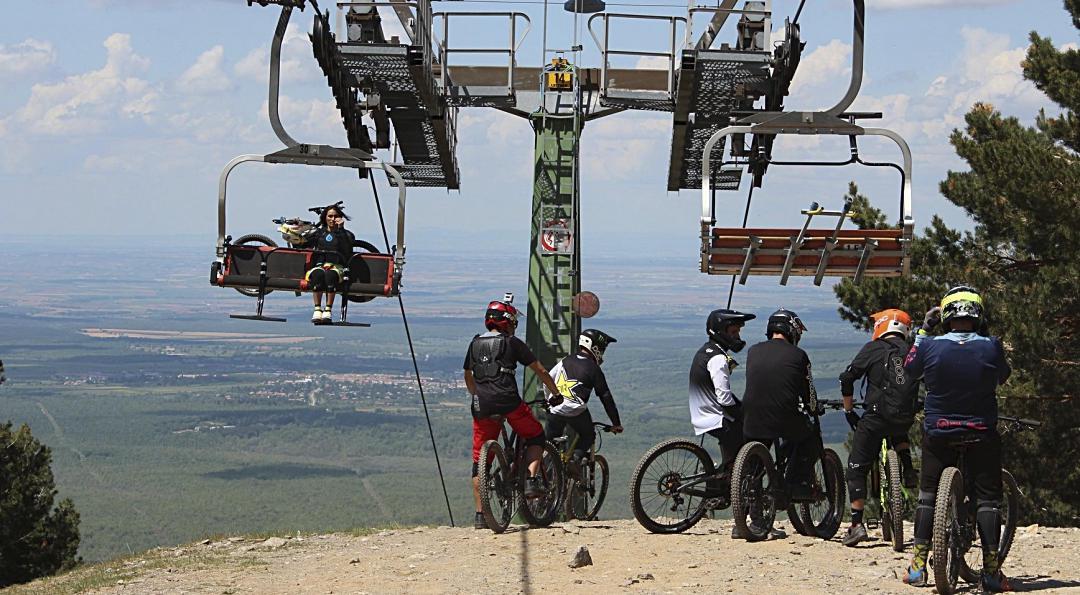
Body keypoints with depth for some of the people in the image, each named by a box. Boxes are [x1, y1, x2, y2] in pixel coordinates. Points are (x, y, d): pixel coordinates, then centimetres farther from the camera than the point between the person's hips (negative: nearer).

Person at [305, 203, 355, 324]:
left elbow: (347, 250, -3)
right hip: (318, 265, 1)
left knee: (331, 274, -38)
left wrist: (340, 229, -5)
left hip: (337, 266, -1)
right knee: (318, 274, -37)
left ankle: (328, 310, -41)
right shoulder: (318, 233, 25)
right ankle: (317, 309, -39)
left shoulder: (346, 234, 18)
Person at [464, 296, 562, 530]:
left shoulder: (475, 344, 18)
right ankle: (531, 480, 0)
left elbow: (468, 377, 28)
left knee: (479, 461, 9)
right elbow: (540, 371, 9)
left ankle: (480, 515, 6)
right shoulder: (512, 343, 6)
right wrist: (556, 395, 20)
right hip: (508, 401, -4)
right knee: (536, 437, 20)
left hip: (482, 406, 4)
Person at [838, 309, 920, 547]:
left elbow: (847, 378, -3)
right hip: (906, 417, 4)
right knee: (898, 434, 41)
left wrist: (849, 410, 9)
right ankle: (908, 471, 19)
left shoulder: (873, 349, 1)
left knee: (857, 468, 3)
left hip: (876, 417, -4)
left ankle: (857, 525, -5)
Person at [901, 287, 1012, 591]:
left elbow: (910, 368, 9)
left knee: (927, 496, 13)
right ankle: (992, 571, 1)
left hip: (938, 433, 1)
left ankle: (918, 566, 12)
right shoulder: (991, 347, -13)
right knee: (987, 498, 6)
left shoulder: (930, 346, -11)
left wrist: (923, 329, 16)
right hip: (982, 434, -1)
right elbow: (1003, 375, 7)